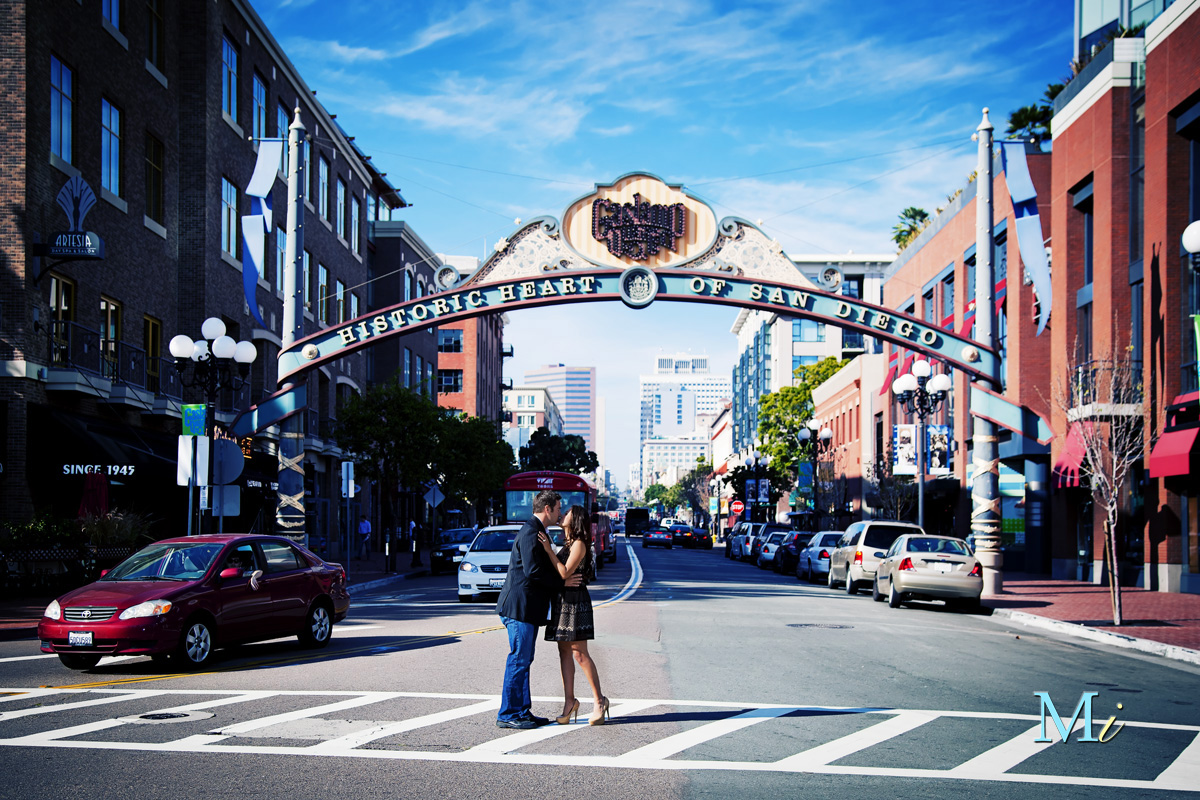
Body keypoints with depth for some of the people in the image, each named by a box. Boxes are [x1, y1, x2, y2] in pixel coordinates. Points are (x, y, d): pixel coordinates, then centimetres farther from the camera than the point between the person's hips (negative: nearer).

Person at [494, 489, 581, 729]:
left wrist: (564, 576, 13)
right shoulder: (530, 533, -15)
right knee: (518, 660, -7)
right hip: (520, 606, -11)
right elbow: (532, 572, -21)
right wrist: (562, 582, -13)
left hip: (528, 608, 11)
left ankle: (522, 711, 18)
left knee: (524, 660, 13)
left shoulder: (536, 532, 20)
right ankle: (507, 715, -3)